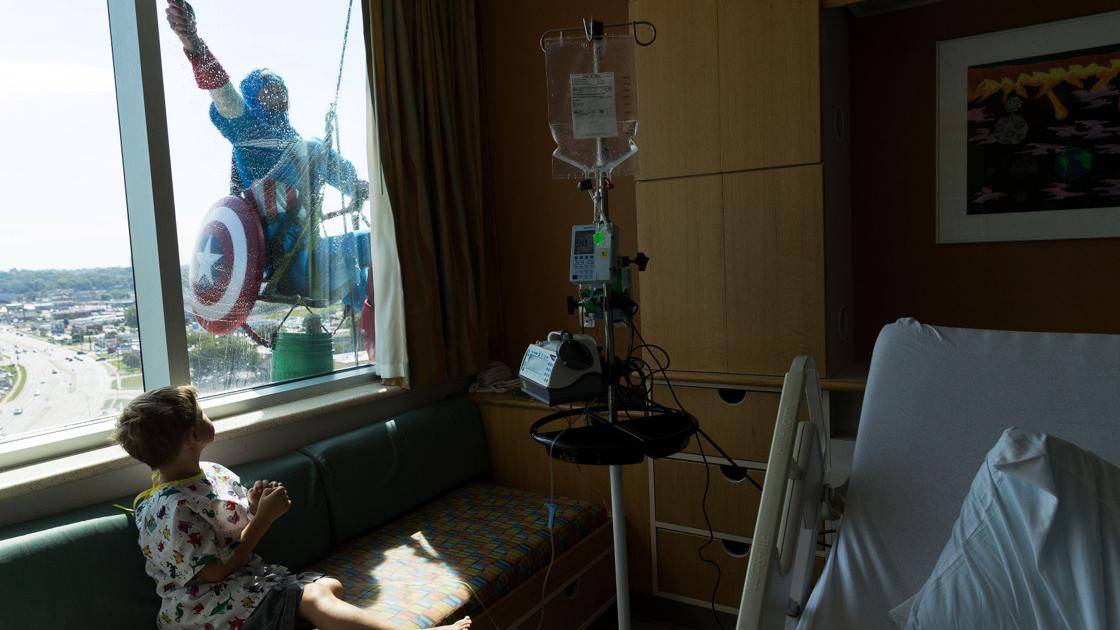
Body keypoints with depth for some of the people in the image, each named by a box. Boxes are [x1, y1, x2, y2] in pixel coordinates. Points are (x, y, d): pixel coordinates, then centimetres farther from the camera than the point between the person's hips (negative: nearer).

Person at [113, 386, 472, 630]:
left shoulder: (213, 473, 7)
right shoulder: (171, 508, -21)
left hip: (247, 578, 10)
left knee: (331, 585, -13)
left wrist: (254, 505, -7)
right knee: (312, 599, -27)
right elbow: (217, 571, -21)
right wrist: (264, 516, -18)